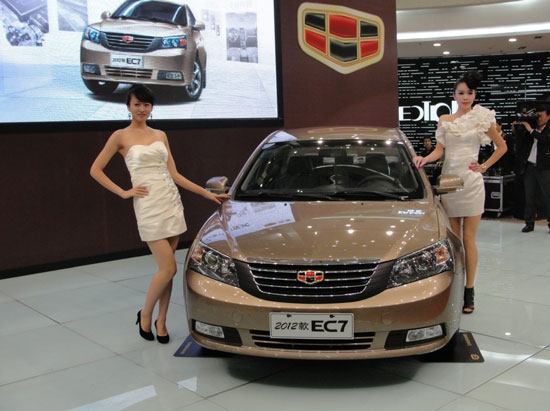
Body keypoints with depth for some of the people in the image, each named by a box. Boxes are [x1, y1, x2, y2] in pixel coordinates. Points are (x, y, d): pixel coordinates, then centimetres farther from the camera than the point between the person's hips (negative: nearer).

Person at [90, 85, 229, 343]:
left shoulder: (160, 135, 14)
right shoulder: (121, 136, 1)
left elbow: (174, 175, 13)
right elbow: (95, 170, 3)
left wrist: (207, 193, 10)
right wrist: (123, 193, -5)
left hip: (172, 202, 5)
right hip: (148, 206, -5)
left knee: (168, 269, 5)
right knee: (168, 268, -8)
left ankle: (161, 322, 20)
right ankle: (145, 315, 16)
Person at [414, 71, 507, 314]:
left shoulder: (482, 118, 3)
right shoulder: (445, 120, 11)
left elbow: (501, 146, 11)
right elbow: (440, 149, 4)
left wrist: (484, 166, 2)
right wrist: (425, 158, -14)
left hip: (471, 182, -3)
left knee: (468, 239, -3)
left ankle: (469, 291, 4)